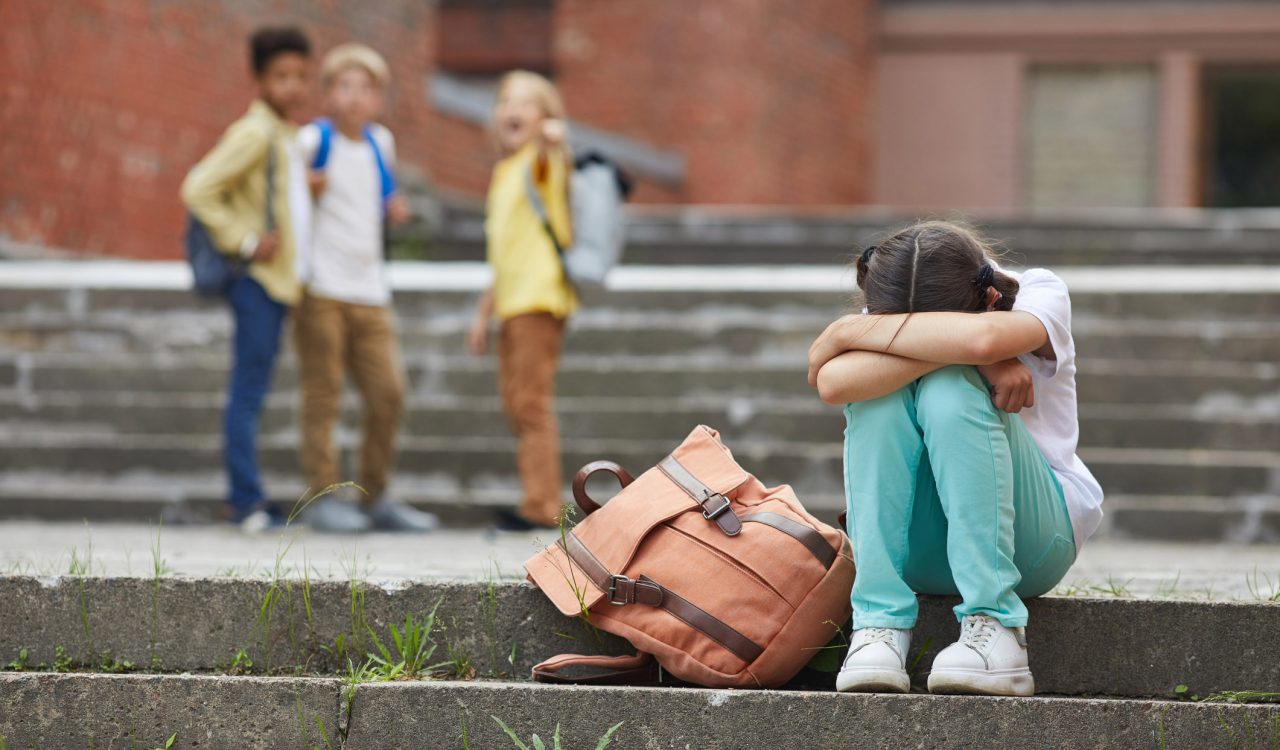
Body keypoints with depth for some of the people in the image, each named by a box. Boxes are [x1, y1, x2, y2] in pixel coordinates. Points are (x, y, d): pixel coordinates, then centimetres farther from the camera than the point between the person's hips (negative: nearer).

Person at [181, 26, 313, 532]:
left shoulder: (286, 137, 17)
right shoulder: (253, 133, -11)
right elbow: (198, 190, -20)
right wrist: (245, 243, -18)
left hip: (278, 281, 9)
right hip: (257, 280, -9)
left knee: (252, 394, 10)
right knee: (248, 390, -8)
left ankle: (245, 500, 13)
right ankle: (246, 500, -8)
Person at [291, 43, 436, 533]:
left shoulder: (380, 144, 13)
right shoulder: (312, 140, -5)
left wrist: (394, 208, 10)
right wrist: (304, 186, -14)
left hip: (370, 291, 6)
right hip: (321, 289, -6)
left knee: (388, 394, 4)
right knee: (323, 395, -4)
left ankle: (374, 497, 16)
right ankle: (323, 497, 2)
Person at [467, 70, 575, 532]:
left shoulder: (540, 161, -5)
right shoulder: (503, 173, 22)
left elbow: (550, 150, -33)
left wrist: (553, 136, -56)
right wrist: (484, 312, 26)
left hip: (540, 298, -9)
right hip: (512, 301, 9)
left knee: (531, 402, -11)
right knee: (516, 404, 12)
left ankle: (542, 506, -10)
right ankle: (540, 504, 18)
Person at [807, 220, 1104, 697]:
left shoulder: (1041, 295, -13)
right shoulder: (884, 332, -5)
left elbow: (981, 337, -39)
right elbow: (832, 383, -29)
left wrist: (850, 331, -27)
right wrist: (975, 358, -34)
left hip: (1034, 537, -2)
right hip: (919, 547, 2)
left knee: (949, 390, -29)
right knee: (880, 393, -26)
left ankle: (994, 627, -32)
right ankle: (880, 624, -29)